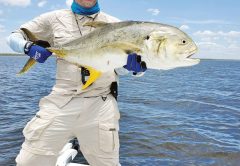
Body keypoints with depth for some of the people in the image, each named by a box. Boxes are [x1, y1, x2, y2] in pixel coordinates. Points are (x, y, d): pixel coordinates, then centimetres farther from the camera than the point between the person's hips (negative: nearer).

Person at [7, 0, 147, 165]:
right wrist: (29, 47, -8)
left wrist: (137, 65, -15)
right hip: (60, 101, 1)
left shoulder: (114, 24, 7)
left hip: (101, 104, 0)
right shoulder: (55, 18, 7)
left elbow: (120, 68, 9)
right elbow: (14, 37, 15)